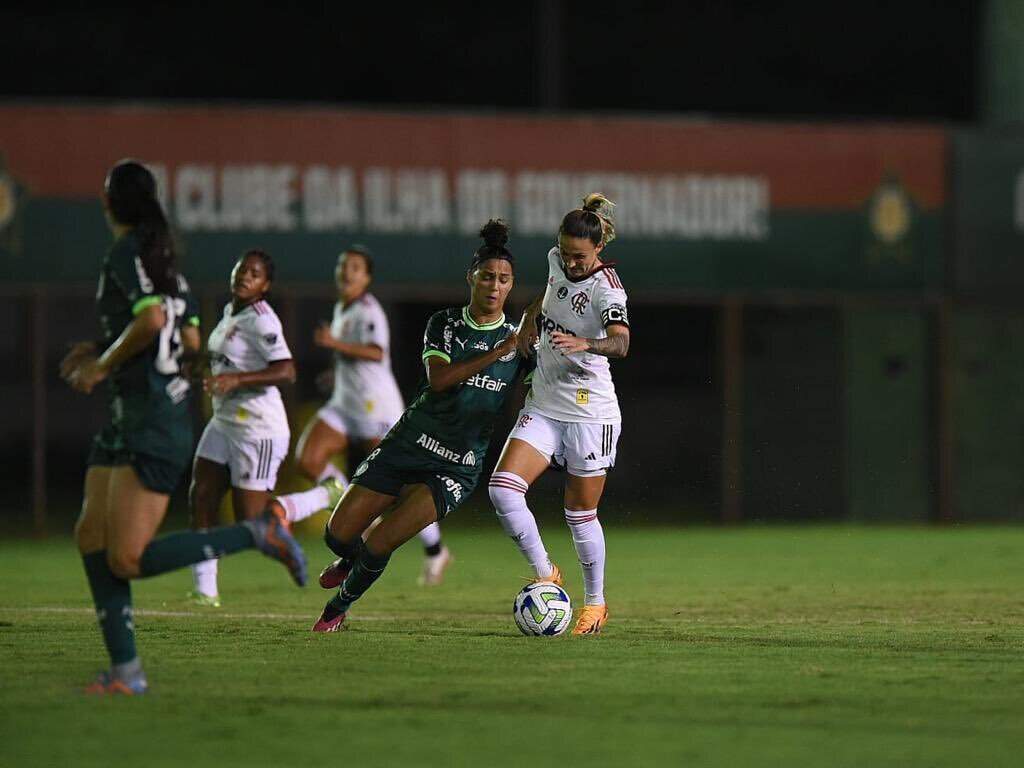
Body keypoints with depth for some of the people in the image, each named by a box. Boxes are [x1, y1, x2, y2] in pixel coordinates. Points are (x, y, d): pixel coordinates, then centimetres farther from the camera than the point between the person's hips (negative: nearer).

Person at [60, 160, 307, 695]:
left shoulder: (125, 253, -11)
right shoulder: (162, 256, 15)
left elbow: (151, 318, -26)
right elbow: (190, 338, 21)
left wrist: (103, 364, -11)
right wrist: (103, 355, 23)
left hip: (154, 422, -10)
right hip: (127, 417, 10)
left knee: (127, 560, -12)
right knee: (91, 537, 5)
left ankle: (258, 534, -8)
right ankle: (125, 670, 2)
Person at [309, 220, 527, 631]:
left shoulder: (519, 341, 0)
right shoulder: (444, 324, -1)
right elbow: (438, 378, -18)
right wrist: (497, 353, -25)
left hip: (458, 467, -1)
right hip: (408, 444, 2)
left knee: (378, 546, -15)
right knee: (339, 535, 0)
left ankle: (339, 607, 13)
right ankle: (351, 562, 38)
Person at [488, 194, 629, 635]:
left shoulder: (606, 288, -18)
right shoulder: (557, 263, 3)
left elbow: (620, 342, -38)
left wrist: (585, 343, -57)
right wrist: (532, 317, 13)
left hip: (590, 415, -6)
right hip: (543, 408, 6)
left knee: (580, 515, 3)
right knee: (502, 488, -14)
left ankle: (595, 603, 24)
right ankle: (545, 575, 1)